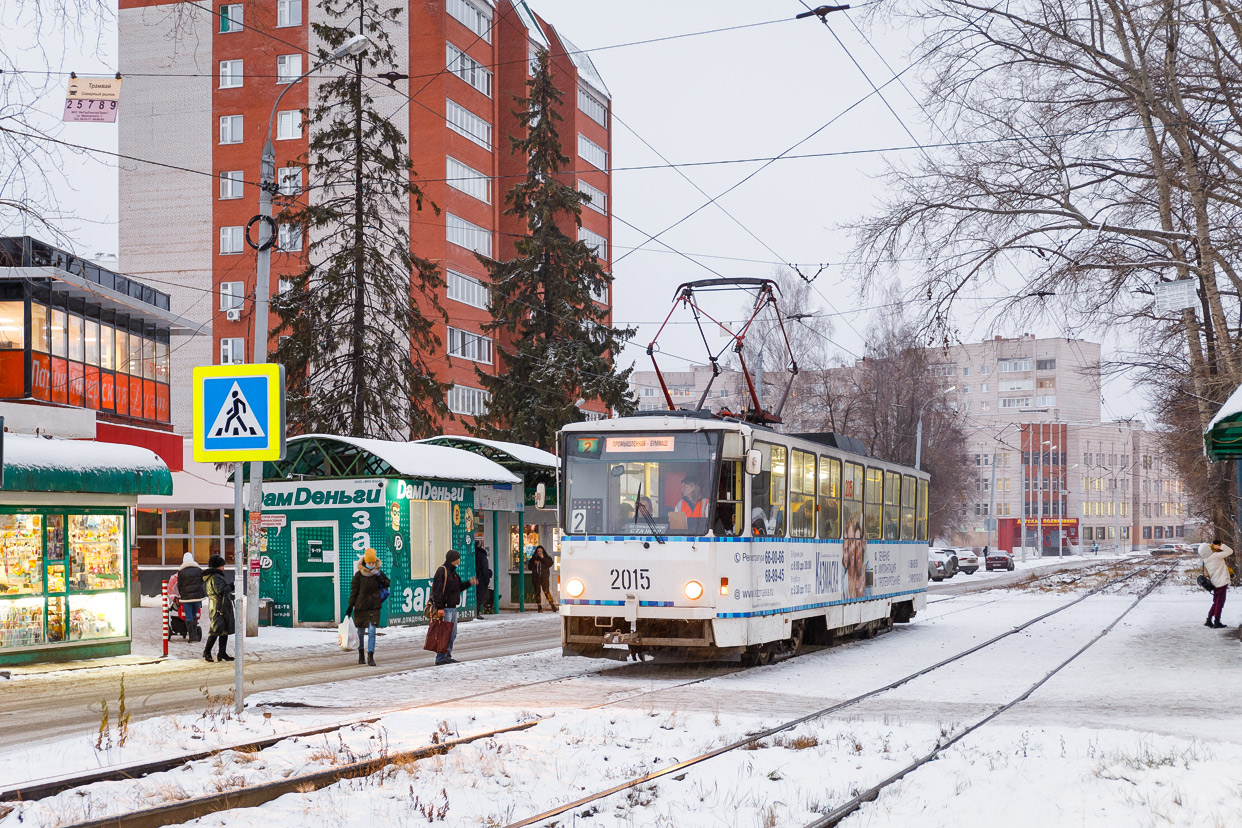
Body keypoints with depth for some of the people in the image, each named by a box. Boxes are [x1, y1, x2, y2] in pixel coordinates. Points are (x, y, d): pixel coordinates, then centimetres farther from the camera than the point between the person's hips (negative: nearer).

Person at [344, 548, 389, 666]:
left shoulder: (378, 573, 2)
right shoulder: (358, 575, -4)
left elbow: (387, 584, 15)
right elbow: (354, 591, -2)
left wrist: (382, 580, -7)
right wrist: (350, 606, -5)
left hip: (374, 607, 1)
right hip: (360, 606, 0)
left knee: (372, 631, -8)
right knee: (360, 632, 10)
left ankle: (370, 656, -8)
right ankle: (361, 655, 25)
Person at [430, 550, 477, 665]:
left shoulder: (452, 571, 17)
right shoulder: (442, 571, -14)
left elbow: (458, 587, 25)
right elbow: (437, 591, -19)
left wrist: (469, 583, 9)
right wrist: (439, 607, -24)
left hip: (452, 608, 10)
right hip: (444, 609, -10)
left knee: (452, 634, 13)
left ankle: (447, 656, 20)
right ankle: (440, 658, -5)